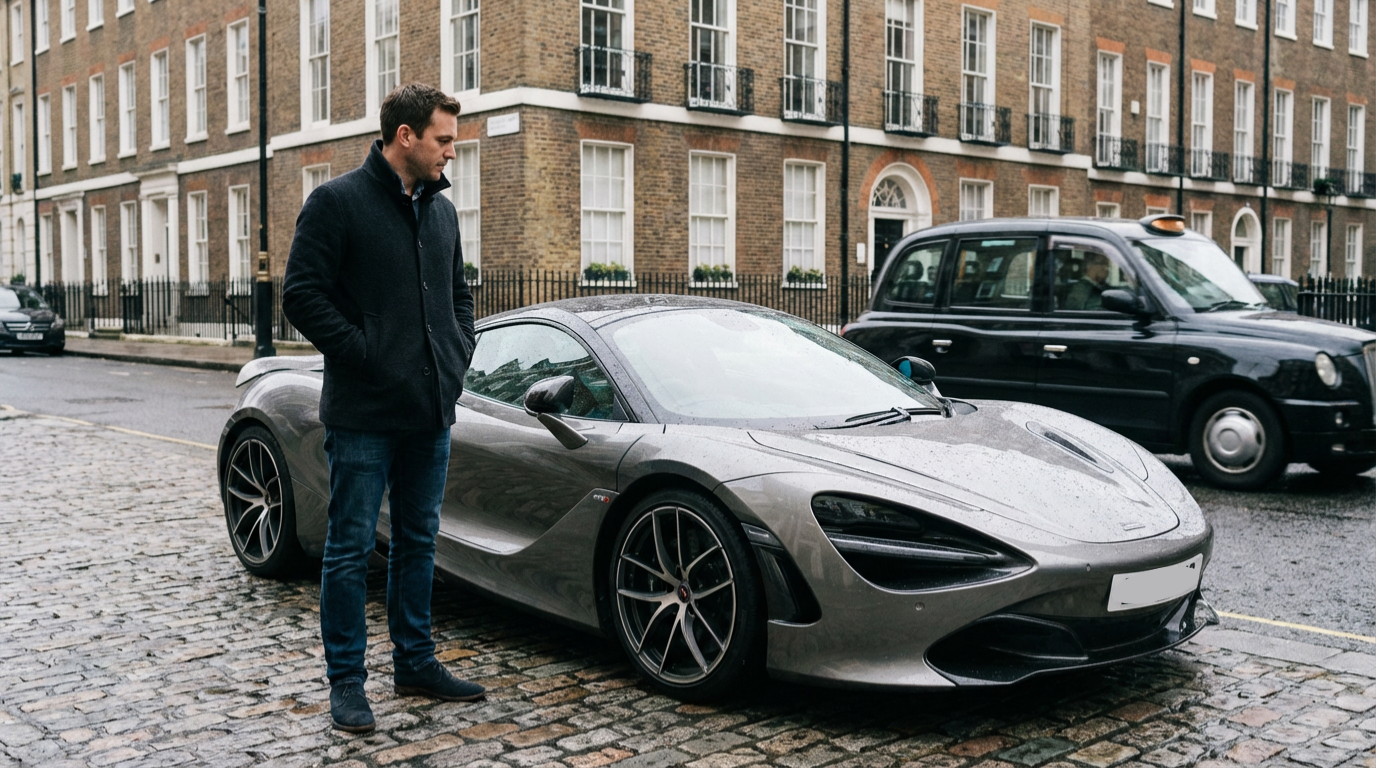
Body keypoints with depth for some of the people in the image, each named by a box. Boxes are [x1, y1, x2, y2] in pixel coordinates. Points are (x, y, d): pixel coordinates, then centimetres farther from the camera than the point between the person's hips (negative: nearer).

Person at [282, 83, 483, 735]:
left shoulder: (440, 210, 13)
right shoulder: (337, 202, -8)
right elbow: (302, 295, -13)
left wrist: (459, 352, 8)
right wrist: (366, 354, -16)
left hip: (431, 412, 7)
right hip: (364, 414, -7)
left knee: (418, 541, 15)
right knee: (351, 549, 2)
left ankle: (415, 662, 28)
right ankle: (346, 681, 13)